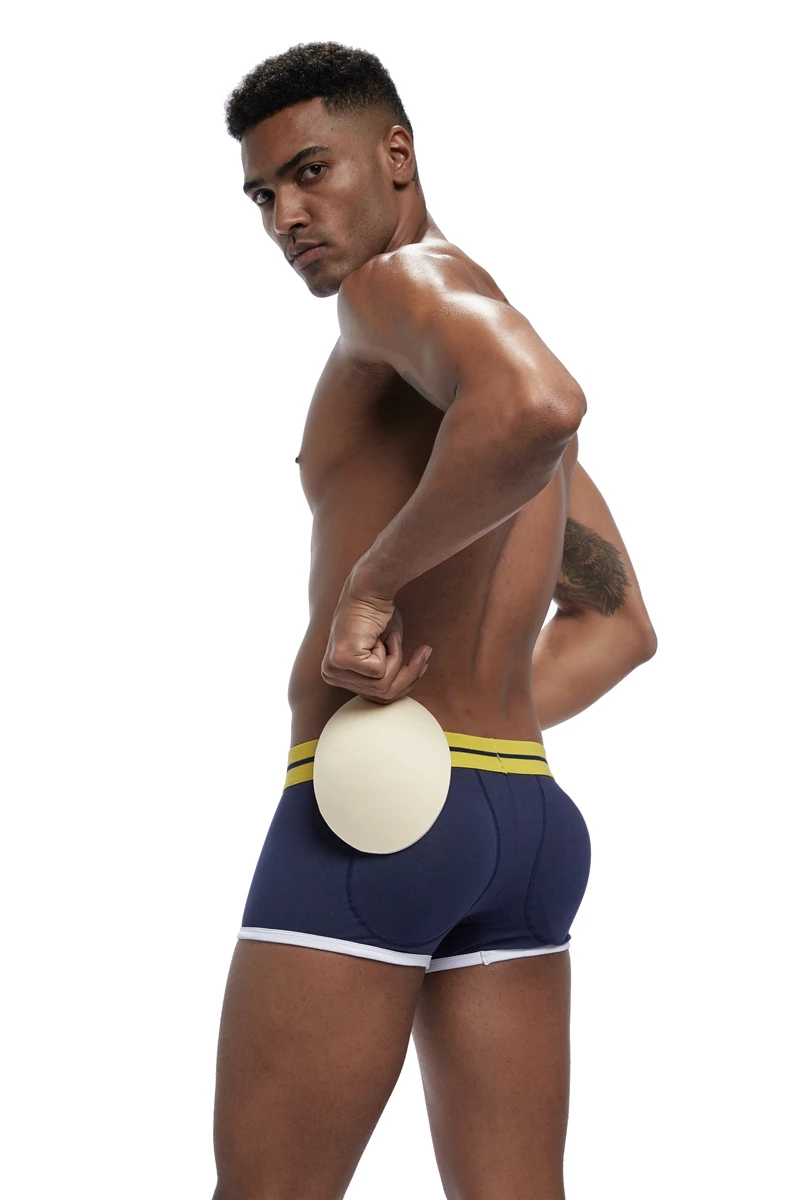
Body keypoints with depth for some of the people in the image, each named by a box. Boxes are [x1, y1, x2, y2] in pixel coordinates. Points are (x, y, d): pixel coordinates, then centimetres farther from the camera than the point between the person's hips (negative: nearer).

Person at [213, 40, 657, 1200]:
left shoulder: (404, 279, -5)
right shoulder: (494, 363, 22)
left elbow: (535, 408, -30)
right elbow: (619, 624, 27)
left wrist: (377, 575, -19)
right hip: (527, 814, 9)